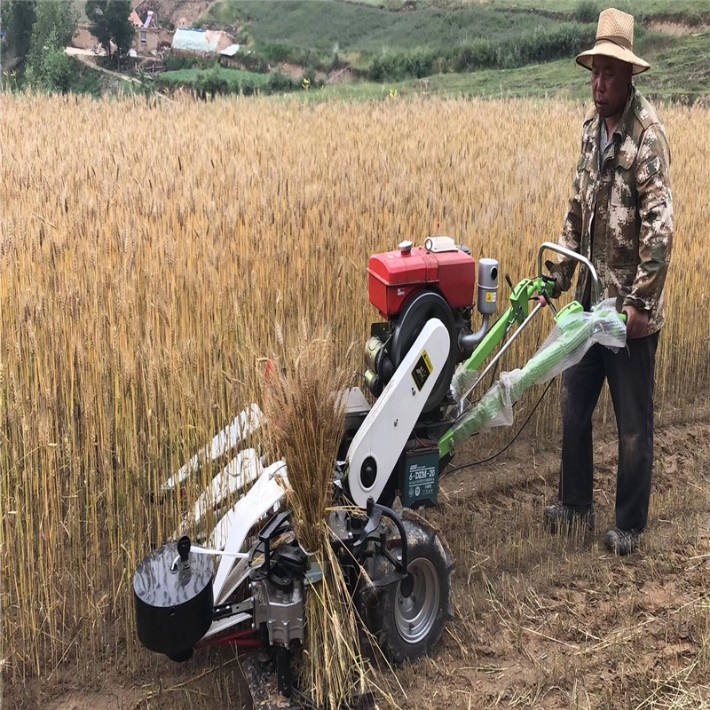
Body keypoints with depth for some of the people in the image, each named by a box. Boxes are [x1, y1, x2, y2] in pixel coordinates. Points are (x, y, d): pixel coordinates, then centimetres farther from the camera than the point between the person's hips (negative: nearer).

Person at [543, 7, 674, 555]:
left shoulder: (647, 132, -16)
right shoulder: (592, 125, 8)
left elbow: (660, 223, -21)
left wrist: (641, 300, -22)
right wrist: (558, 273, 13)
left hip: (631, 305, -7)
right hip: (590, 297, 8)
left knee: (633, 420, 6)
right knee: (575, 404, 17)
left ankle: (631, 525, 22)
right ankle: (576, 503, 35)